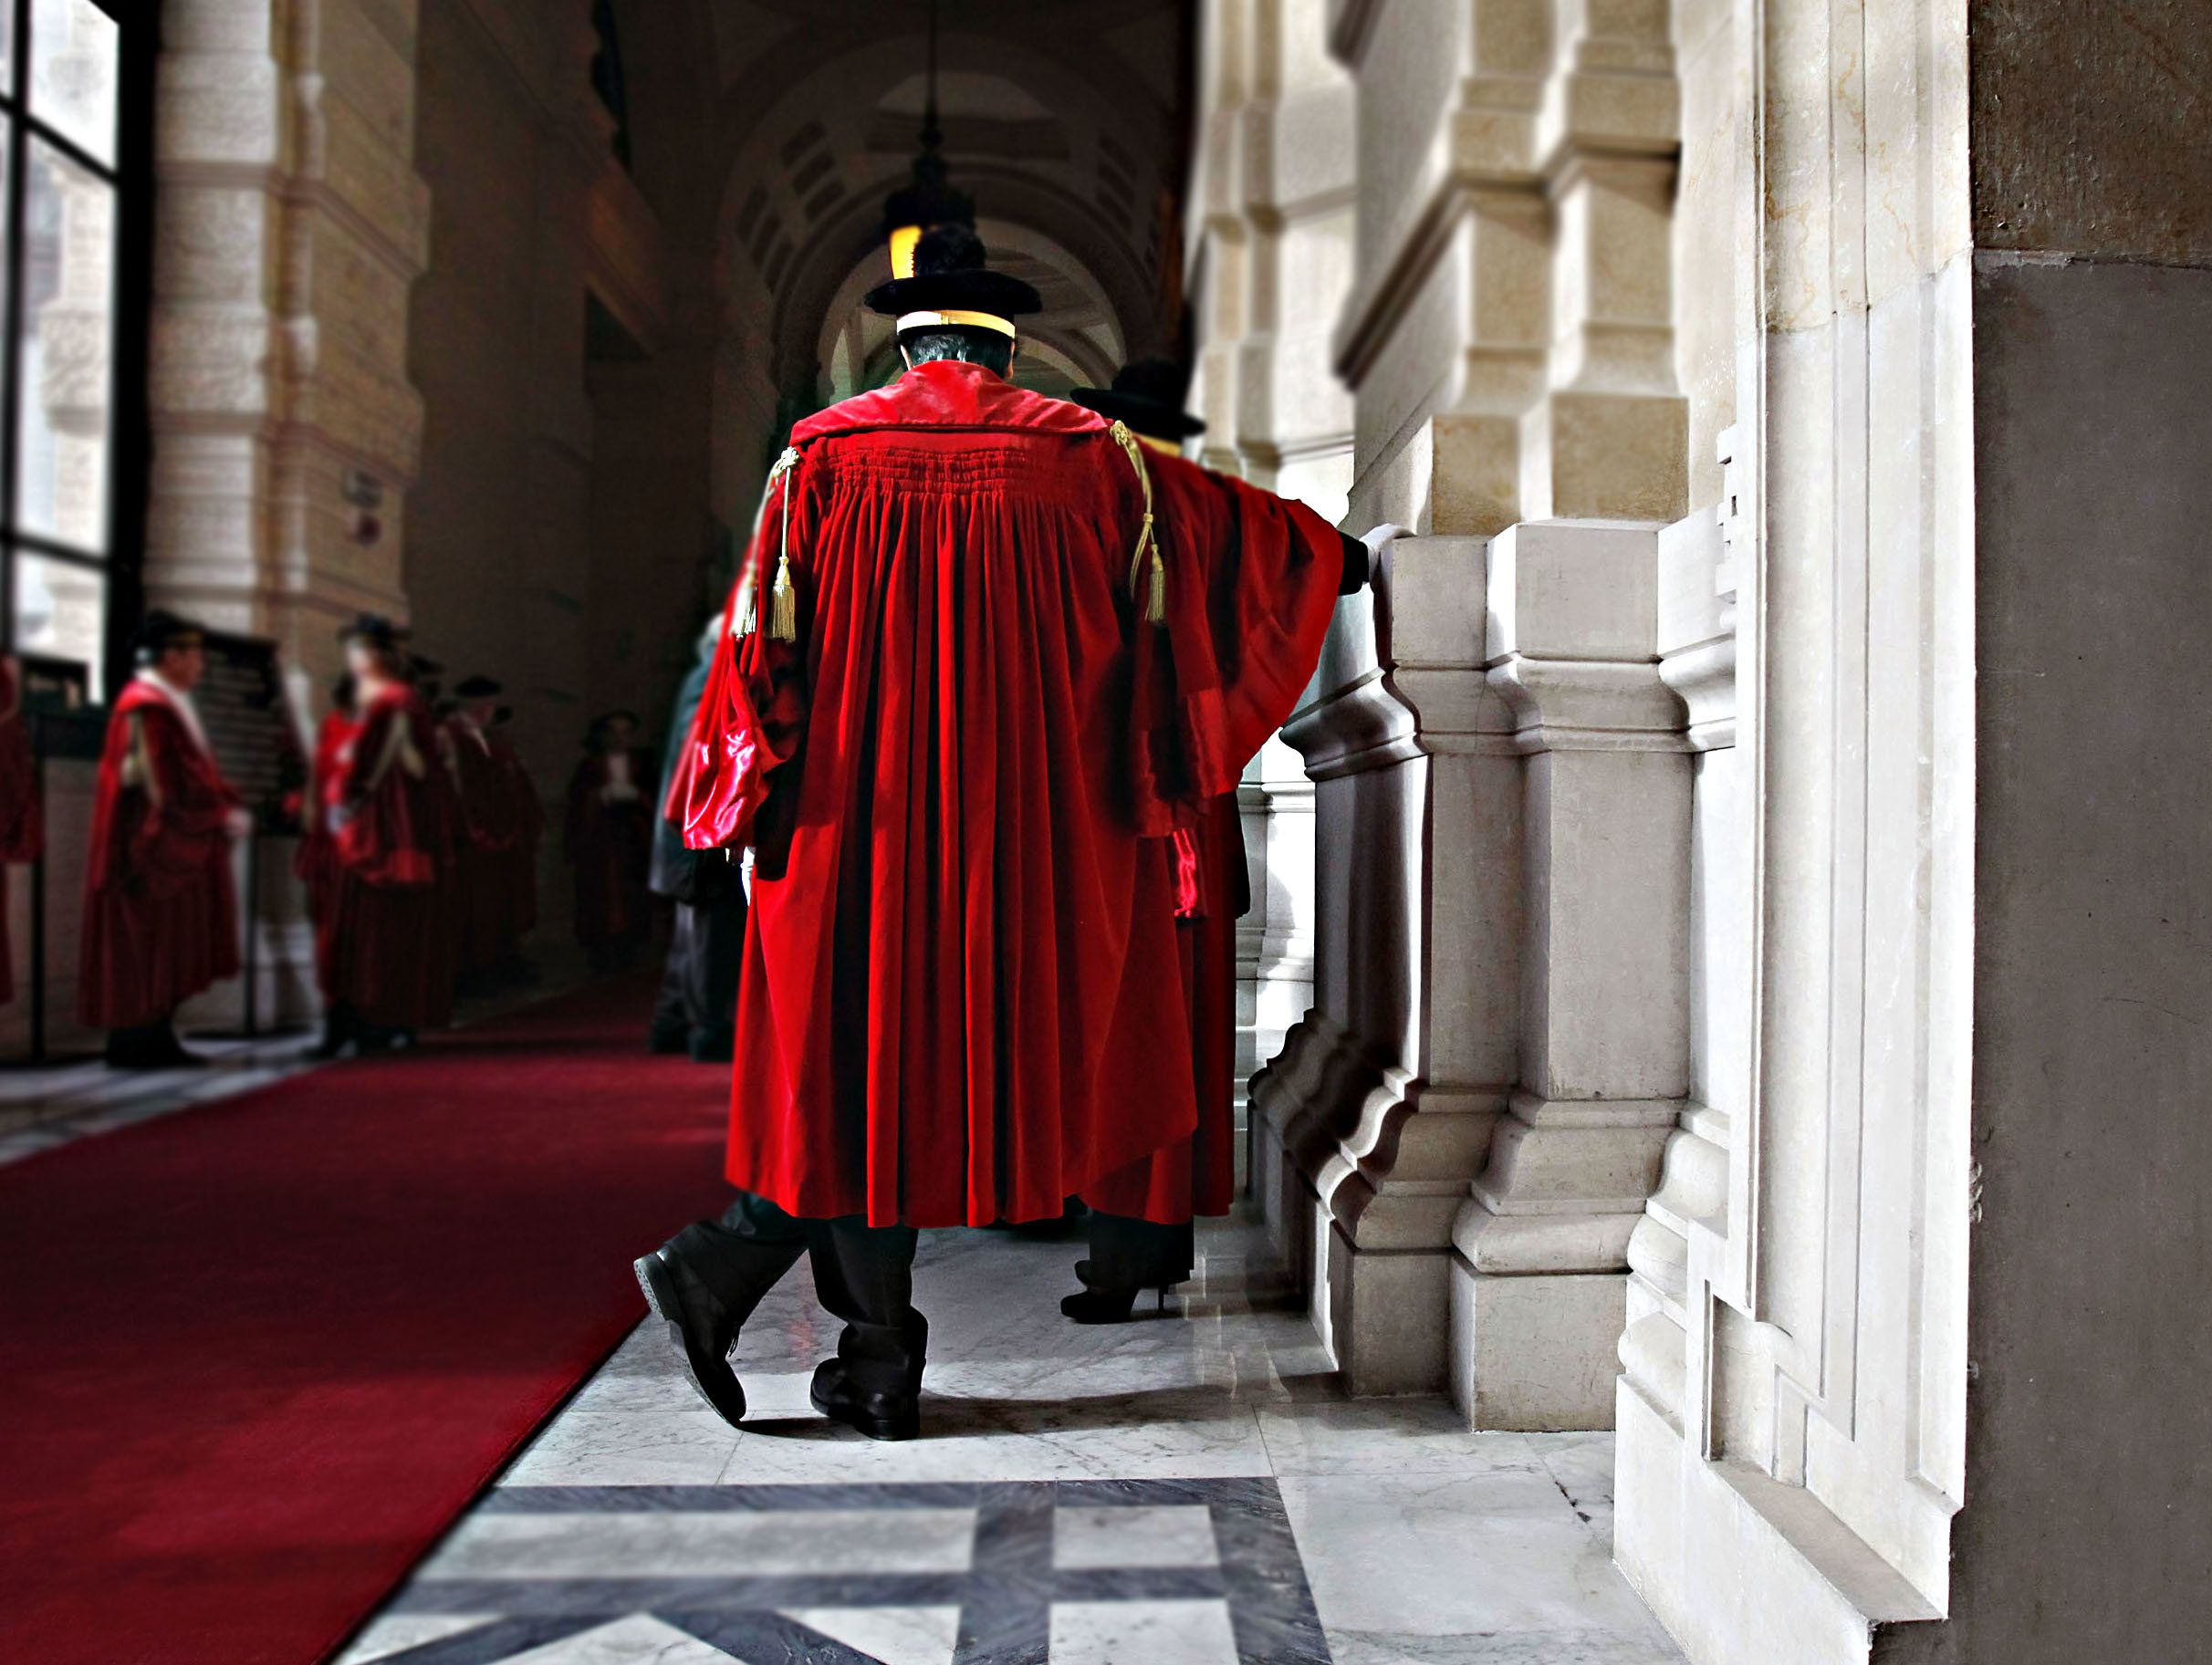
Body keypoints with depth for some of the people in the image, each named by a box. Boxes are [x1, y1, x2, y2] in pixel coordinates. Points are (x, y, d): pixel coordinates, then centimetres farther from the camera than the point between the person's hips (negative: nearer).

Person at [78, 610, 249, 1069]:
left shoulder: (171, 704, 17)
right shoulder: (147, 707, -15)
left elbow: (198, 769, 17)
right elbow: (170, 781, -21)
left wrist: (227, 807, 2)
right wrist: (222, 815, -15)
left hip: (173, 849, 10)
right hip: (150, 846, -10)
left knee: (165, 947, 11)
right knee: (144, 944, -5)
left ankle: (155, 1041, 15)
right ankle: (135, 1043, 1)